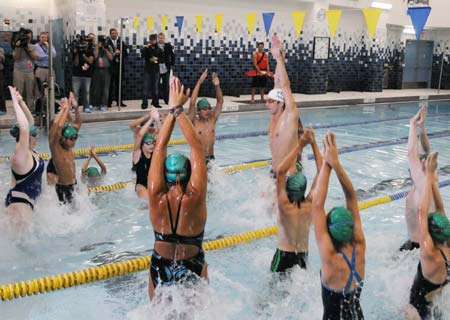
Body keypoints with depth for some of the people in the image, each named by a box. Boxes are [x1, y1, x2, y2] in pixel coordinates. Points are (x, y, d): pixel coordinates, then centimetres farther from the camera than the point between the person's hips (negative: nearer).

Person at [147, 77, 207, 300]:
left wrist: (172, 110, -10)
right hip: (193, 270, -1)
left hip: (160, 268, 2)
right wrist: (178, 110, -17)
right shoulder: (195, 199, -23)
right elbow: (196, 146, -21)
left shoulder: (157, 198, -20)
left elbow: (159, 147, -14)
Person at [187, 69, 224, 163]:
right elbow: (192, 103, -14)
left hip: (211, 158, 4)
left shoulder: (212, 120, 8)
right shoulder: (194, 122, -3)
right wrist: (199, 82, -18)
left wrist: (217, 86, -9)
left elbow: (220, 102, 5)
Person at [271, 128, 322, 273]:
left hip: (283, 256, -4)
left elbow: (280, 171, -27)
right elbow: (321, 172, -6)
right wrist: (313, 143, -8)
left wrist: (299, 146, -26)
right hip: (303, 257, 4)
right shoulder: (310, 205, -11)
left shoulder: (285, 207, -20)